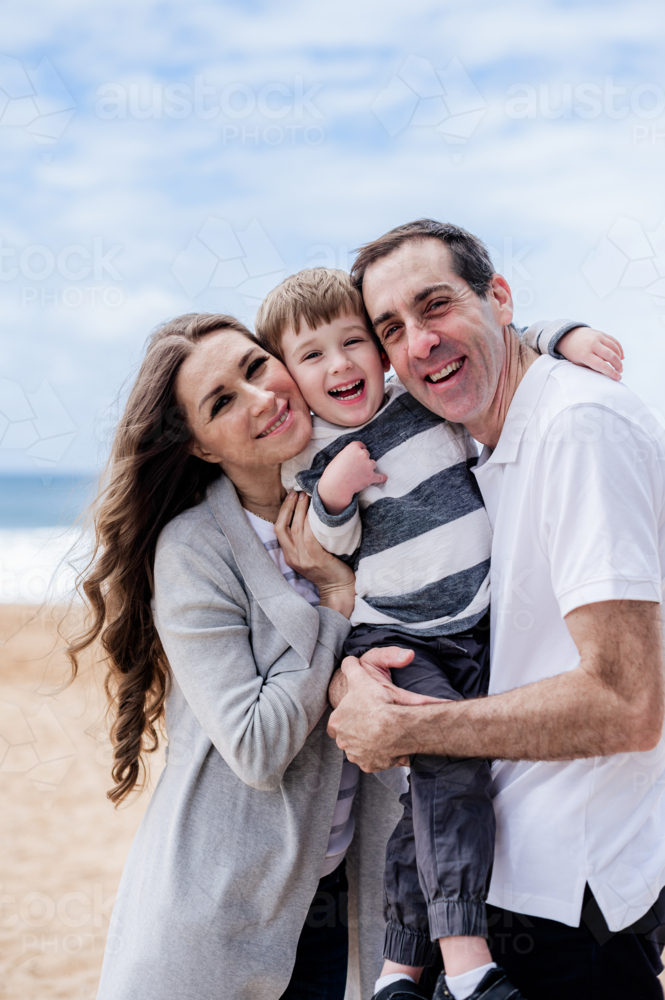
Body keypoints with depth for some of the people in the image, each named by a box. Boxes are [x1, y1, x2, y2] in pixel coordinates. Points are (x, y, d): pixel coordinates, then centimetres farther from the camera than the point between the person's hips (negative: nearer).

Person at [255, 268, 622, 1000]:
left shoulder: (431, 397, 2)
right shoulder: (306, 460, 1)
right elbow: (326, 552, 7)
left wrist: (564, 335, -5)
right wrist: (332, 496, -12)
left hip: (479, 629, 3)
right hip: (391, 637, -3)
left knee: (434, 798, 2)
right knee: (450, 750, -26)